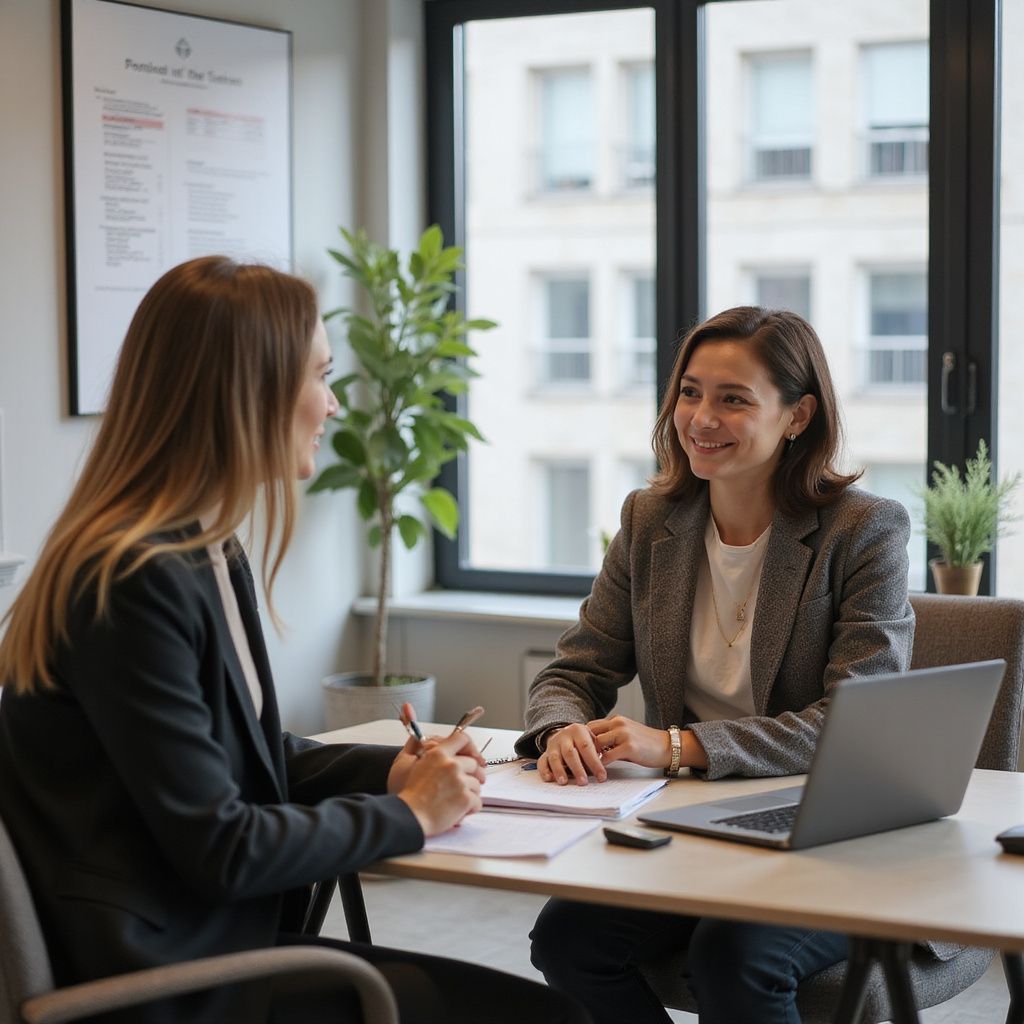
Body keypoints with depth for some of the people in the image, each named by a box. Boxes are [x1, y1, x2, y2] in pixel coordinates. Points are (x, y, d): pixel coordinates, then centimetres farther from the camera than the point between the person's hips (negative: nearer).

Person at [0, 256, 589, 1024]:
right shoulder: (132, 584, -20)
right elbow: (219, 847, -19)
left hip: (225, 938, 9)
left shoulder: (212, 556, 10)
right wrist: (405, 814, -6)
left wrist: (393, 769, 5)